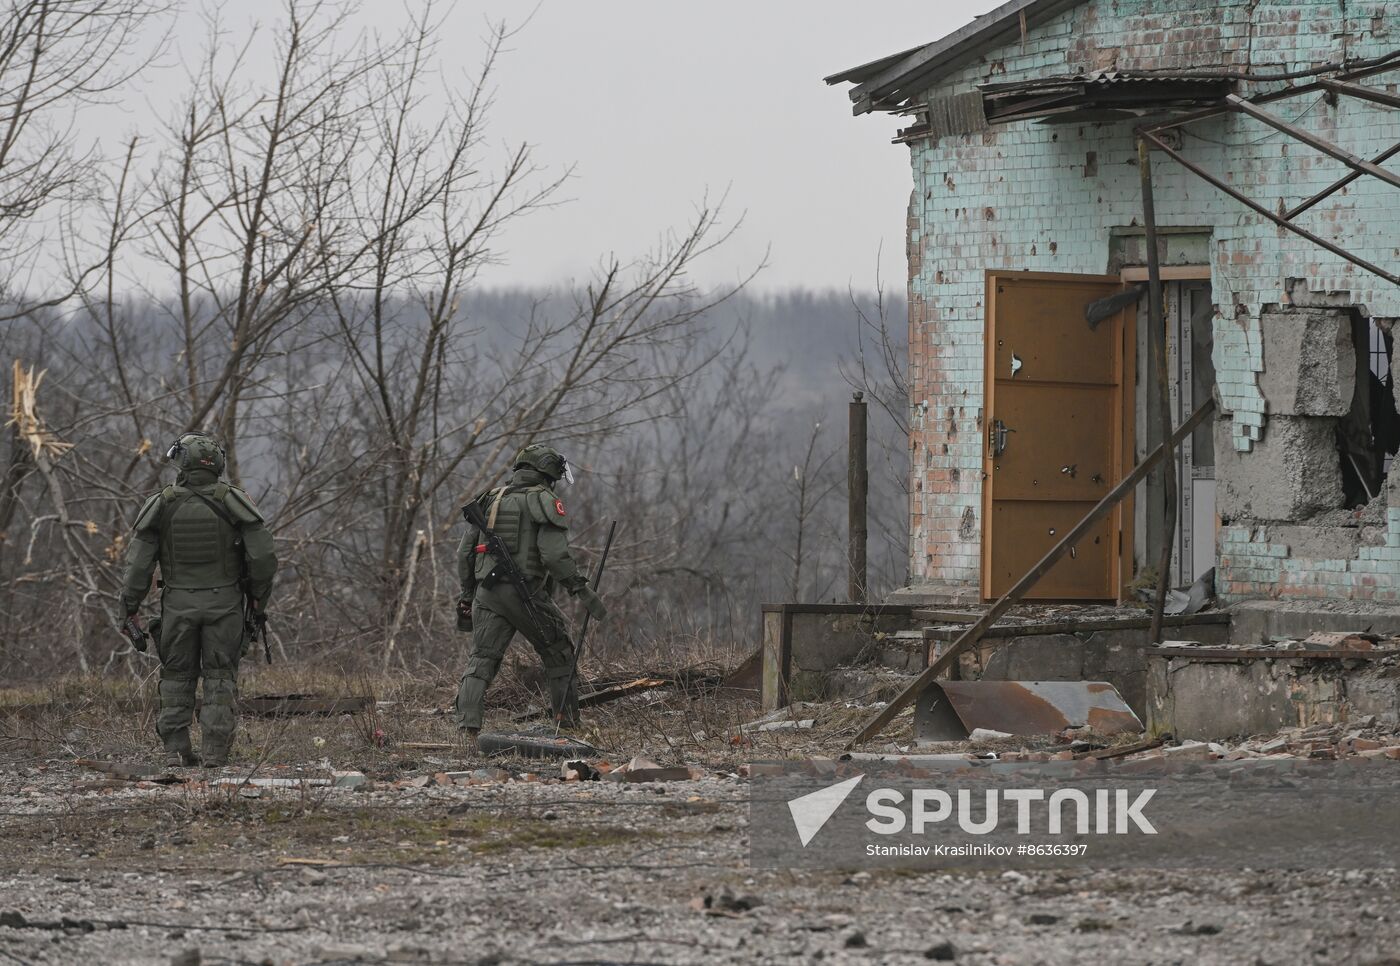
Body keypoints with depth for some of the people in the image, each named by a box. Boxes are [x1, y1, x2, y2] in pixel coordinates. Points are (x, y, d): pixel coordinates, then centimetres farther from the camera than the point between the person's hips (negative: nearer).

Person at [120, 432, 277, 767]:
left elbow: (138, 565, -4)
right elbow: (263, 557, -8)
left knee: (177, 677, 12)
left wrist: (130, 611, 4)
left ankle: (176, 749, 7)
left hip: (178, 603, 0)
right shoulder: (233, 501, -6)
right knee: (220, 678, 7)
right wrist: (258, 601, 6)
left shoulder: (161, 505, -5)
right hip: (225, 603, 0)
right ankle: (215, 751, -1)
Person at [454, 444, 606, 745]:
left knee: (481, 661, 1)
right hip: (527, 594, -4)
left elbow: (465, 552, 15)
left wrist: (467, 595, 22)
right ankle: (569, 728, 19)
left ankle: (467, 727, -18)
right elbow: (555, 554, -15)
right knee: (559, 655, 15)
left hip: (487, 593, 4)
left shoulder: (490, 500, 15)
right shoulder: (547, 503, -2)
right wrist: (582, 590, -10)